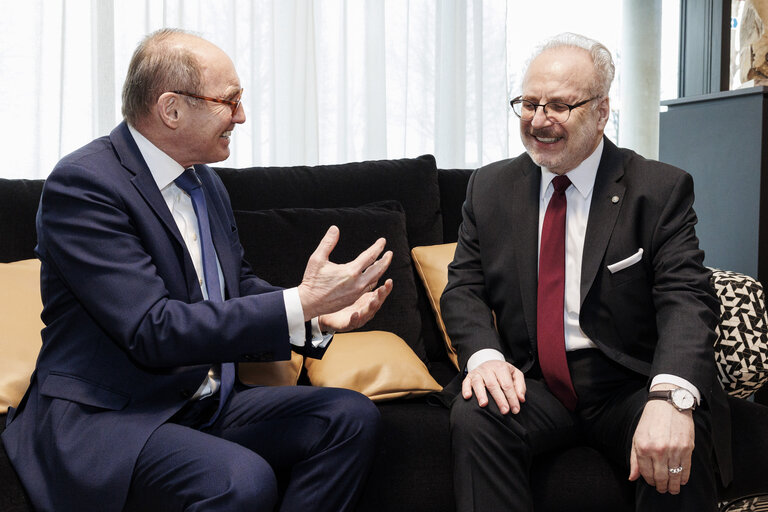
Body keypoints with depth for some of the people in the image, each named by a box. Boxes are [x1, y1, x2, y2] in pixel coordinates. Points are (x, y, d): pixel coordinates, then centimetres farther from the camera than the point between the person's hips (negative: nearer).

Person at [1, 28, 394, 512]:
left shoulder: (206, 182, 10)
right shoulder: (82, 184, -16)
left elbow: (239, 290, 19)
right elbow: (153, 331, -24)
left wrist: (319, 316, -1)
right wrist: (300, 304, -26)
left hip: (207, 402, 8)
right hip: (101, 417, -8)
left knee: (353, 417, -9)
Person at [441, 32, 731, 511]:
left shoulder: (661, 189, -4)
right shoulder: (490, 187, 7)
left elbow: (686, 298, -15)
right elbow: (464, 287, 5)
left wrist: (670, 397, -35)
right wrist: (485, 355, -19)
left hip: (629, 383, -2)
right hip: (530, 381, 3)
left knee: (681, 443, -32)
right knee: (474, 418, -28)